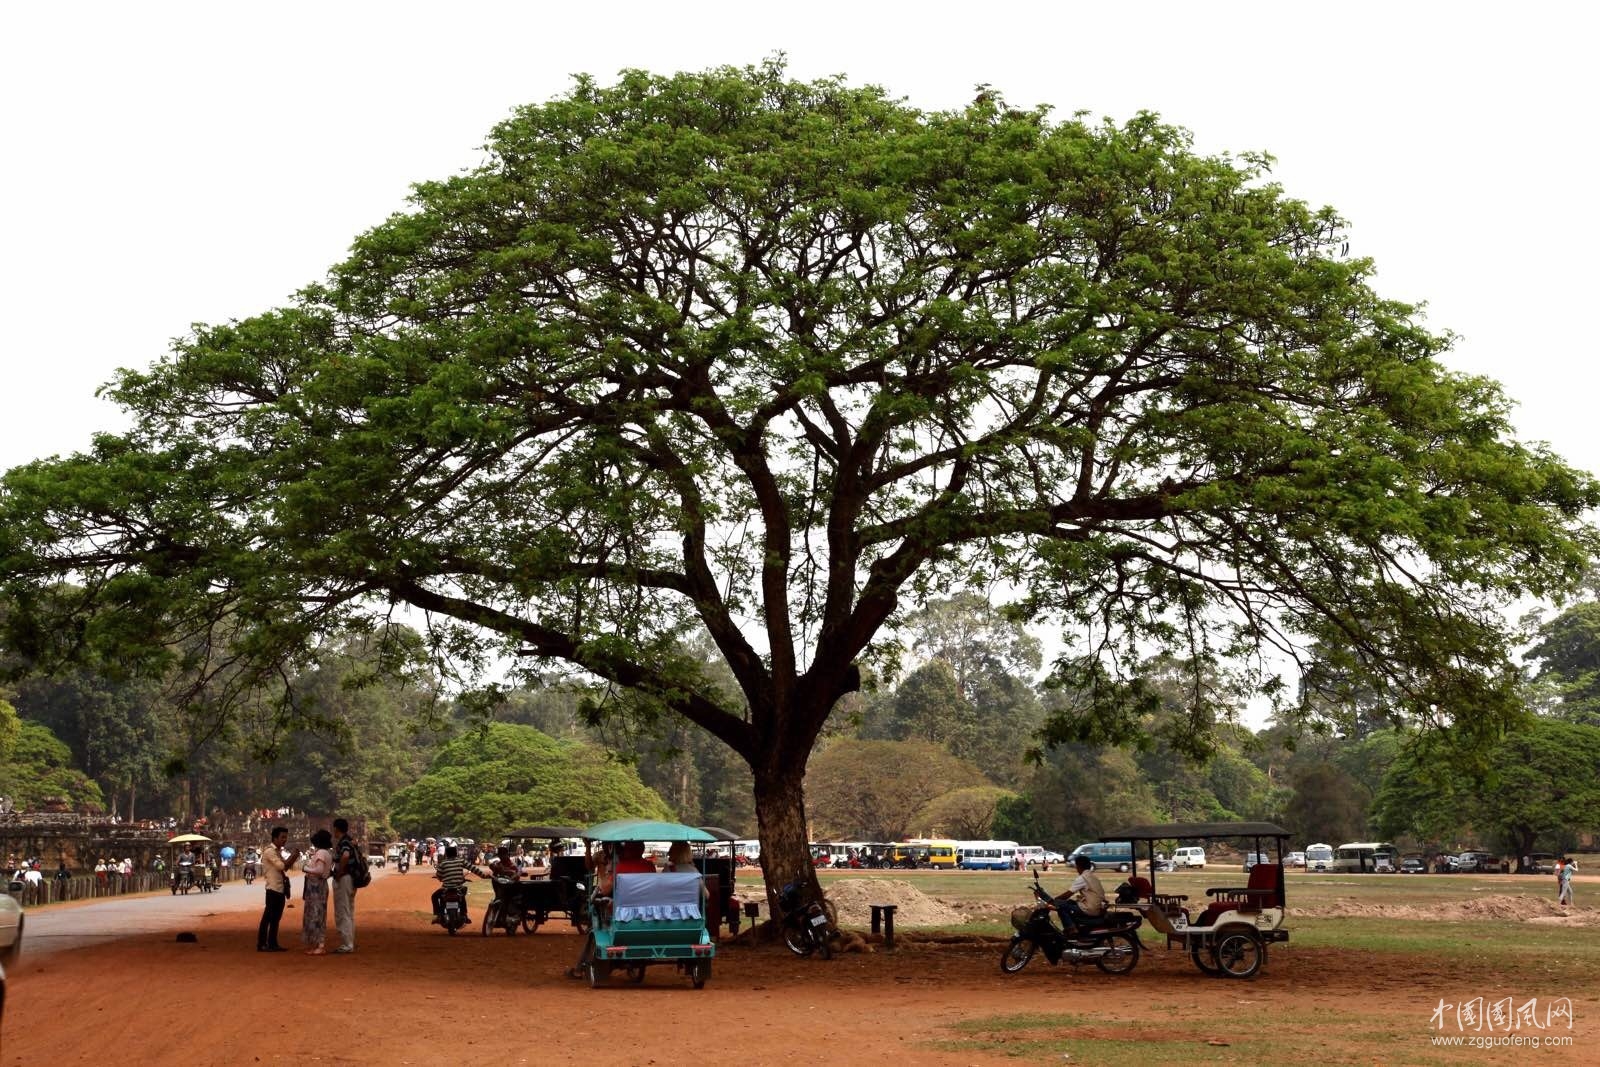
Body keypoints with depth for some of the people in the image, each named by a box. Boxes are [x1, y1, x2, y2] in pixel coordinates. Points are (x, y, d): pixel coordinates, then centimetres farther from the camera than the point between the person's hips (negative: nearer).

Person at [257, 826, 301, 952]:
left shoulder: (278, 851, 17)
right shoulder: (269, 851, -12)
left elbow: (285, 867, 17)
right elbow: (281, 866, -20)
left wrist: (294, 857, 3)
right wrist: (293, 856, -12)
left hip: (281, 888, 9)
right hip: (273, 888, -9)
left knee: (276, 917, 11)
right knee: (267, 917, -6)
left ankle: (272, 943, 16)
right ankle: (261, 944, -3)